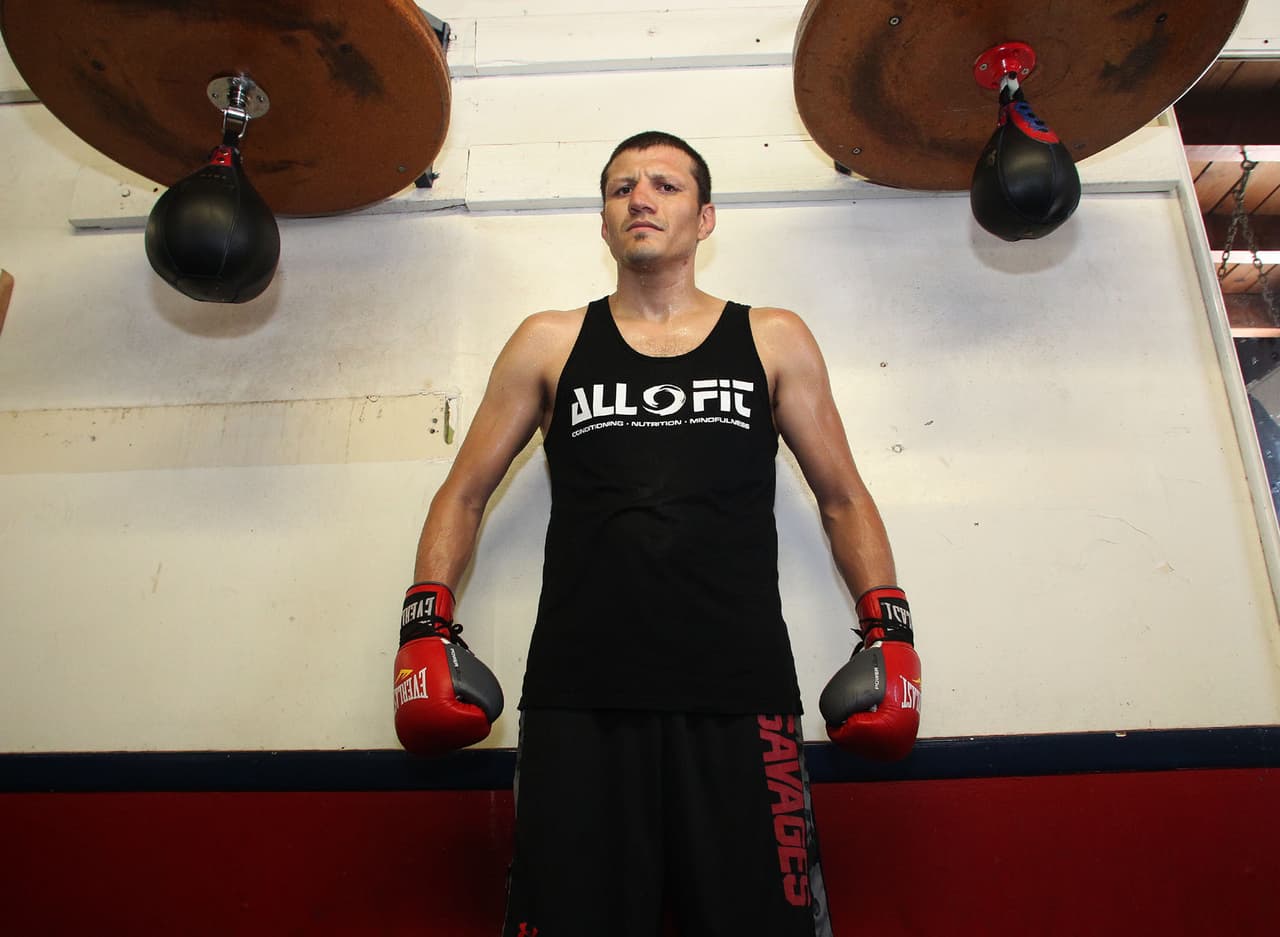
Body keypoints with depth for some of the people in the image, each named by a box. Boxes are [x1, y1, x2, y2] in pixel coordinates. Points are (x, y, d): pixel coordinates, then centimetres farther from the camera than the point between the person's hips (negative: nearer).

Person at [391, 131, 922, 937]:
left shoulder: (774, 340, 11)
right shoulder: (550, 344, 11)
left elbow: (843, 498, 14)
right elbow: (464, 494, 14)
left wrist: (890, 632, 5)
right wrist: (427, 624, 3)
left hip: (740, 694, 0)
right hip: (578, 696, 1)